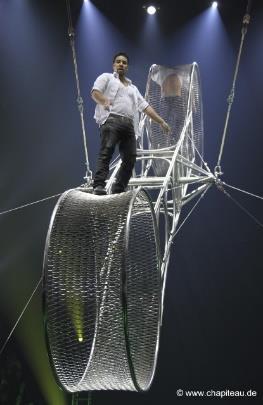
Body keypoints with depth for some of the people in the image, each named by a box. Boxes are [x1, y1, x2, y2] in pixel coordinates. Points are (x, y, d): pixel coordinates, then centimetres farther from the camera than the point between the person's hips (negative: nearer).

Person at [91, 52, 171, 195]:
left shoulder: (133, 88, 33)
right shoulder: (106, 77, 18)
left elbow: (145, 106, 28)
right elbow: (95, 92, 1)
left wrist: (161, 121, 20)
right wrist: (104, 101, -22)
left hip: (128, 124, 6)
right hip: (111, 119, -5)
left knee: (130, 158, -6)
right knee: (106, 152, -21)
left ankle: (118, 190, -3)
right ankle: (99, 186, -29)